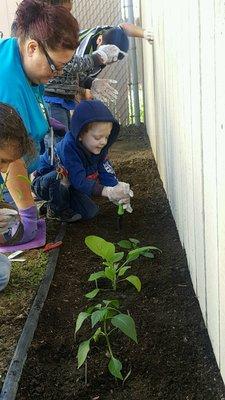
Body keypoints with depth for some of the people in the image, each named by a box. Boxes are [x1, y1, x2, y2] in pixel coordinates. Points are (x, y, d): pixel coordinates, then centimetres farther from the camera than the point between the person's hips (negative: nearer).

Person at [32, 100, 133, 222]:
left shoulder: (99, 148, -13)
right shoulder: (68, 147, -35)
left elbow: (107, 174, -16)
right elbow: (79, 182, -39)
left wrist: (117, 191, -35)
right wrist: (108, 192, -46)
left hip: (69, 185, 6)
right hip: (44, 183, -6)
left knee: (91, 211, -7)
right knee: (60, 177, -38)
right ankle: (57, 210, -10)